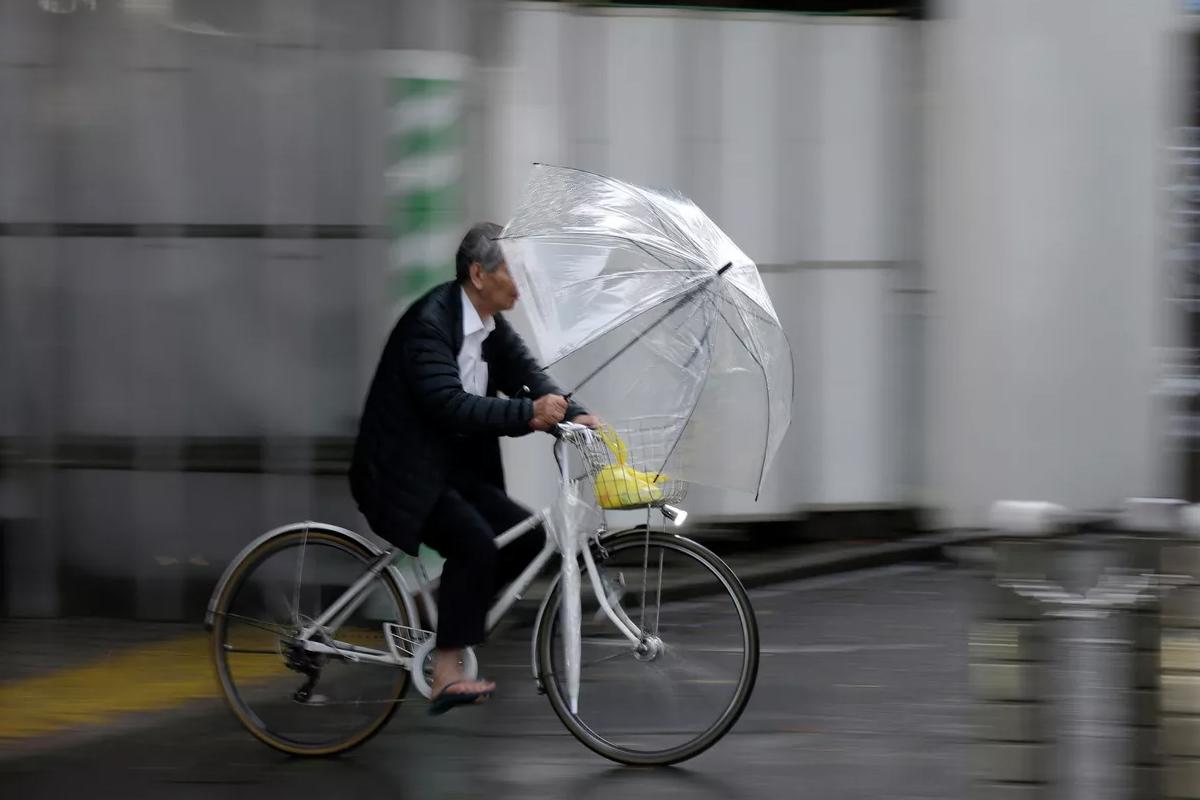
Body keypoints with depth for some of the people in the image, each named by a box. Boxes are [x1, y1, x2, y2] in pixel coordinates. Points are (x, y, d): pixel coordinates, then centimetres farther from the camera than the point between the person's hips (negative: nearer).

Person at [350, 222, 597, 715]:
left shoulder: (494, 326, 6)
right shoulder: (430, 322, -22)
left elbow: (529, 375, 2)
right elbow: (450, 404, -32)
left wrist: (573, 415, -17)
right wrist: (529, 414, -39)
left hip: (455, 469, 9)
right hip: (403, 475, -9)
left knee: (526, 537, -3)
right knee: (474, 541, -27)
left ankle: (442, 608, 11)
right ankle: (446, 677, -24)